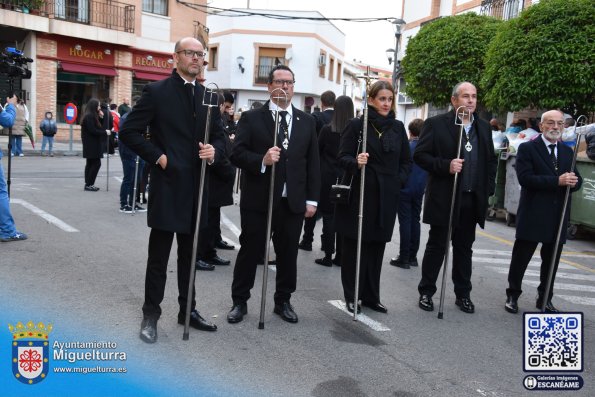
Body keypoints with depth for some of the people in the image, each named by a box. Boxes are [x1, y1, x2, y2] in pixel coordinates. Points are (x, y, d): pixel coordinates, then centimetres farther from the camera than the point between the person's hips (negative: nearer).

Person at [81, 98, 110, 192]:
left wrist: (101, 118, 3)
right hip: (91, 144, -10)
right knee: (96, 163, -9)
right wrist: (105, 132, -15)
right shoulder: (89, 116, -15)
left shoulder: (92, 116, 15)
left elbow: (98, 127, 13)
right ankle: (89, 184, -6)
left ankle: (88, 184, 16)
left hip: (92, 144, 10)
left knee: (90, 163, 11)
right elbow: (92, 130, -21)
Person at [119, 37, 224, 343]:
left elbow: (218, 135, 15)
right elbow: (129, 131, -6)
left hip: (196, 186, 5)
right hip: (167, 185, -5)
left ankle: (188, 310, 29)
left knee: (189, 254, 16)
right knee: (159, 255, 5)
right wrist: (157, 157, -11)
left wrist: (214, 151, -6)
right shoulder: (156, 92, -4)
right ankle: (151, 315, 20)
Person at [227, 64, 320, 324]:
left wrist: (312, 199, 4)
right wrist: (262, 160, -24)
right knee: (250, 252, 7)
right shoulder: (251, 118, 1)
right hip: (258, 200, -3)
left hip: (293, 202, 3)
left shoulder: (307, 122, 10)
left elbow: (313, 162, 9)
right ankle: (239, 301, 24)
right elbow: (237, 154, -6)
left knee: (288, 254, 12)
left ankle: (283, 301, 29)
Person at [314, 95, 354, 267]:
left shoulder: (327, 130, -9)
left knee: (328, 216, 4)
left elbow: (317, 150, 1)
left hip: (328, 178, -2)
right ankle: (340, 256, 17)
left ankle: (328, 256, 7)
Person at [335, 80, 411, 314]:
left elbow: (406, 161, 16)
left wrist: (399, 181, 2)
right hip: (359, 194, -4)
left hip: (386, 197, 4)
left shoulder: (397, 127, 9)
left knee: (377, 246, 9)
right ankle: (351, 296, 15)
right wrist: (355, 162, -25)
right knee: (354, 245, 2)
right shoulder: (357, 125, -3)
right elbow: (343, 157, -6)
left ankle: (371, 296, 20)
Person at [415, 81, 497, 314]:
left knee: (464, 248, 13)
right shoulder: (436, 124, -4)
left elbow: (491, 160, 19)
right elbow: (420, 155, -8)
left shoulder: (483, 127, 13)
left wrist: (489, 187, 8)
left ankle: (463, 294, 25)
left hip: (472, 200, 5)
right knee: (436, 246, 5)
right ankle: (426, 292, 17)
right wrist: (446, 166, -20)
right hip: (444, 198, -5)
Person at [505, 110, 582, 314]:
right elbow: (525, 178, -16)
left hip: (558, 218, 5)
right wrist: (557, 181, -23)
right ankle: (512, 295, 19)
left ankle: (545, 299, 27)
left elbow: (576, 180, 13)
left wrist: (573, 181, -11)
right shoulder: (527, 148, -4)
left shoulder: (567, 151, 14)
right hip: (532, 216, -5)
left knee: (551, 261, 13)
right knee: (520, 258, 5)